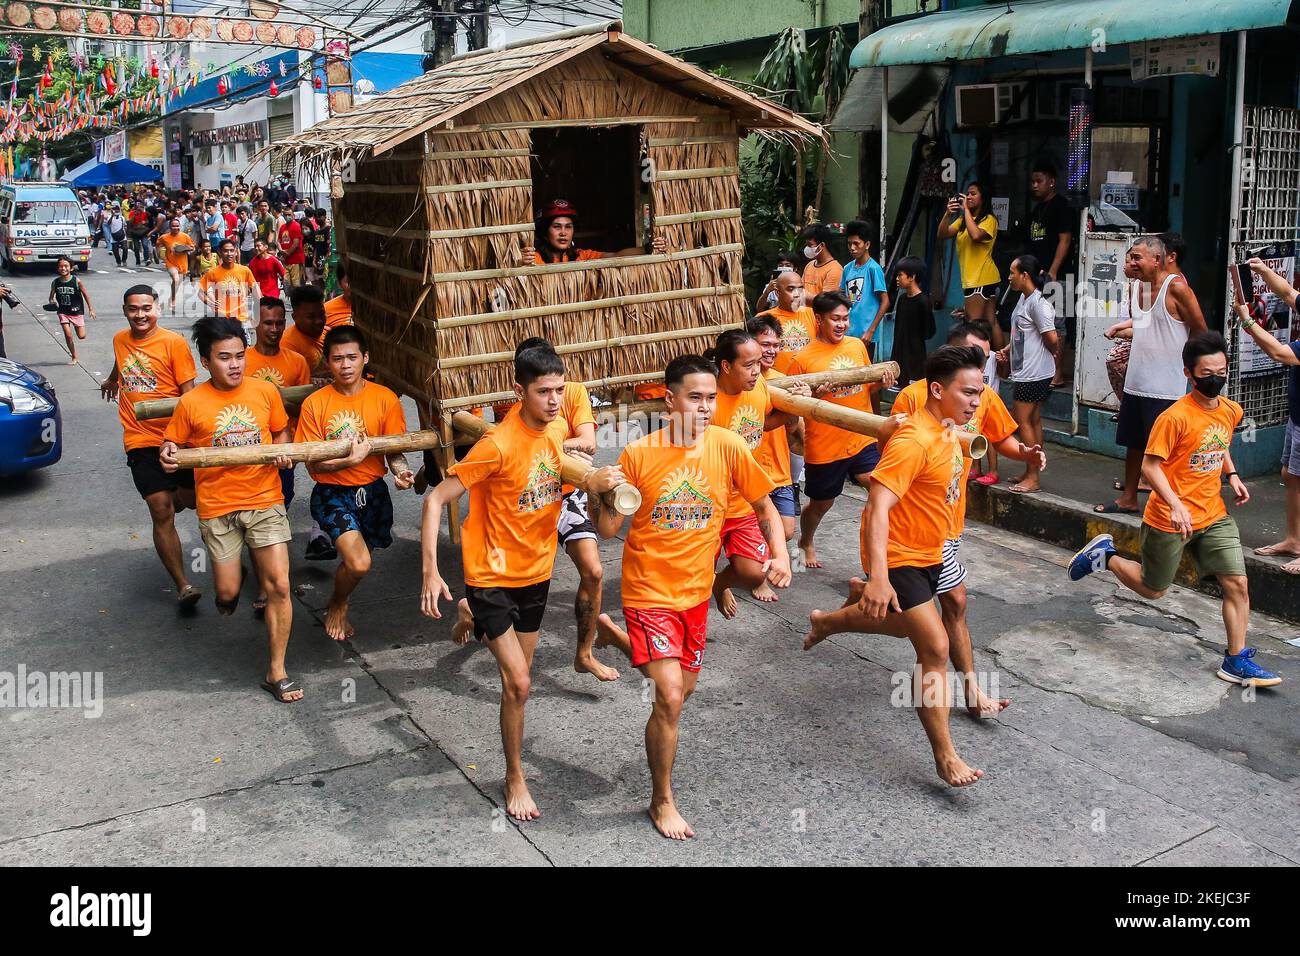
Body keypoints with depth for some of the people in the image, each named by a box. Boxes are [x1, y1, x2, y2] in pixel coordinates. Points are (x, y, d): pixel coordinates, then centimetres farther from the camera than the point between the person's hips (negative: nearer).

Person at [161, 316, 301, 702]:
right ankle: (230, 588, 45)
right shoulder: (191, 403, -5)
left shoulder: (265, 391, 0)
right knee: (228, 593, 4)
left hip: (265, 500, 1)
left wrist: (282, 450, -6)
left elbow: (281, 431, 15)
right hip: (217, 507, -1)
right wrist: (168, 456, -17)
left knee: (279, 587, -7)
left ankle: (276, 672, 5)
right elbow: (172, 444, 6)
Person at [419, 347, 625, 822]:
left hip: (536, 571, 6)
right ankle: (515, 778, 11)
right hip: (493, 576, -6)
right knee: (519, 683, -6)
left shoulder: (554, 434, -3)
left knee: (520, 675, 15)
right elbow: (435, 499, -22)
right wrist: (431, 571, -28)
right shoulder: (499, 444, -24)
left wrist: (592, 484, -9)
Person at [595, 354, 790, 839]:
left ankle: (614, 634, 48)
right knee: (670, 698, -12)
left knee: (681, 689, 20)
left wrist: (780, 554, -14)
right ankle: (662, 800, 12)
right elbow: (608, 528, -7)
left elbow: (764, 507, 3)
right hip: (650, 591, -4)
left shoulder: (728, 447, -10)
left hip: (695, 591, 4)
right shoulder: (639, 454, -14)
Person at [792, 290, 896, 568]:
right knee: (820, 504, 16)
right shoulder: (804, 359, -10)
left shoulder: (857, 345, 5)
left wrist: (882, 383, -2)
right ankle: (806, 543, 45)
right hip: (824, 447, -3)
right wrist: (815, 395, -24)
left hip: (863, 440, 3)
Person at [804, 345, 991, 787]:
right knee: (935, 648, -13)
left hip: (928, 553, 10)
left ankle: (829, 620, 53)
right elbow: (877, 508, -33)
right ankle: (945, 756, -3)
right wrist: (879, 576, -40)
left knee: (906, 626, 28)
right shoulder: (914, 441, -27)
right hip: (898, 557, -10)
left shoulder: (946, 431, 2)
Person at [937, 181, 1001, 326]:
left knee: (973, 323, -10)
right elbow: (942, 235, 5)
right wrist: (948, 214, -10)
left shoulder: (989, 219, -7)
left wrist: (966, 209, -17)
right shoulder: (963, 219, 15)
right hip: (971, 278, 8)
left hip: (982, 279, -8)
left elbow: (975, 235, -27)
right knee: (989, 322, 11)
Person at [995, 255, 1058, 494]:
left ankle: (1032, 478, -2)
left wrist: (1051, 355, -1)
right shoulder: (1023, 299, 12)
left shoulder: (1037, 303, -19)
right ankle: (1031, 474, 20)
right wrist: (1008, 349, 6)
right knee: (1034, 421, 13)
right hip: (1026, 371, 10)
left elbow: (1052, 338, -20)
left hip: (1033, 373, -10)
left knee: (1023, 421, -6)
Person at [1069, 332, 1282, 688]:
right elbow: (1150, 465, -20)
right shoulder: (1175, 417, -21)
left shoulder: (1231, 411, 2)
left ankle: (1236, 661, 10)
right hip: (1170, 520, -6)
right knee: (1153, 590, 10)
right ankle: (1106, 555, 34)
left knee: (1237, 584, -1)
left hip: (1214, 516, 6)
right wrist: (1175, 504, -31)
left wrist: (1231, 475, 6)